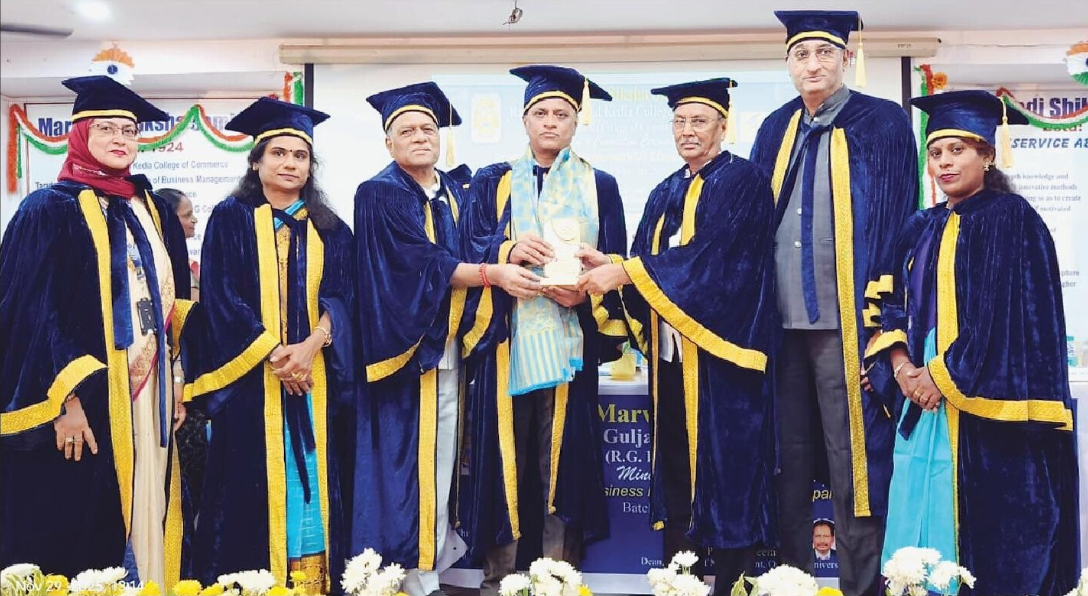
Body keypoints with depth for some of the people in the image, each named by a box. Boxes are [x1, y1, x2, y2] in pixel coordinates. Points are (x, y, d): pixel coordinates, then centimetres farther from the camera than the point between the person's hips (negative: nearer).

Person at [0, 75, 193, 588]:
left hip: (147, 400, 5)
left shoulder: (155, 214, 13)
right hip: (83, 401, -5)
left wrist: (176, 384, 10)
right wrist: (65, 399, -17)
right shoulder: (49, 210, -4)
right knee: (73, 540, 2)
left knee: (143, 523, 10)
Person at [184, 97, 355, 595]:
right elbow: (220, 298, -5)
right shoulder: (231, 219, 3)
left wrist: (309, 346, -16)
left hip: (316, 376, 3)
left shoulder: (329, 228, 11)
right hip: (251, 375, -2)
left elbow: (341, 295, 2)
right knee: (252, 483, 0)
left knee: (312, 478, 4)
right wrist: (272, 353, -16)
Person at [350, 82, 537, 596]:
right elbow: (420, 263, -16)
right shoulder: (379, 195, -4)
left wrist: (514, 250, -8)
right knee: (409, 456, -4)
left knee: (443, 455, 9)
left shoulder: (456, 193, 17)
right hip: (407, 344, -6)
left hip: (451, 343, 6)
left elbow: (473, 250, 12)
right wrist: (493, 273, -21)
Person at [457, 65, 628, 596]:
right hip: (505, 338, 0)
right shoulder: (491, 183, 13)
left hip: (569, 340, 0)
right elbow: (470, 251, 2)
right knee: (503, 454, 0)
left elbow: (616, 263, 5)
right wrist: (510, 250, -19)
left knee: (565, 455, 0)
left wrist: (585, 294, -15)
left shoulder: (600, 187, 13)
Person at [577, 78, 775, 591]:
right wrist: (607, 265, -10)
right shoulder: (664, 194, 18)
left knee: (725, 470, -1)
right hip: (669, 352, 7)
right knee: (674, 471, 9)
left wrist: (625, 272, -21)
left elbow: (711, 256, -19)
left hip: (718, 349, -6)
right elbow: (647, 262, 11)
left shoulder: (742, 181, -5)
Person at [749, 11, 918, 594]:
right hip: (779, 317, 5)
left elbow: (897, 219, -5)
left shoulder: (883, 124, 0)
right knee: (787, 457, 11)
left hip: (845, 317, -4)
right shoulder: (776, 129, 13)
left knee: (850, 457, 1)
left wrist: (881, 306, -12)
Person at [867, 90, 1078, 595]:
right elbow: (895, 304, 11)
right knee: (922, 519, 8)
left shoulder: (1011, 219, -5)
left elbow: (1009, 314, -13)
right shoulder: (921, 229, 14)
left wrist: (944, 375, -14)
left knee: (986, 531, -1)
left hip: (984, 404, -6)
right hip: (923, 396, 6)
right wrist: (901, 365, -8)